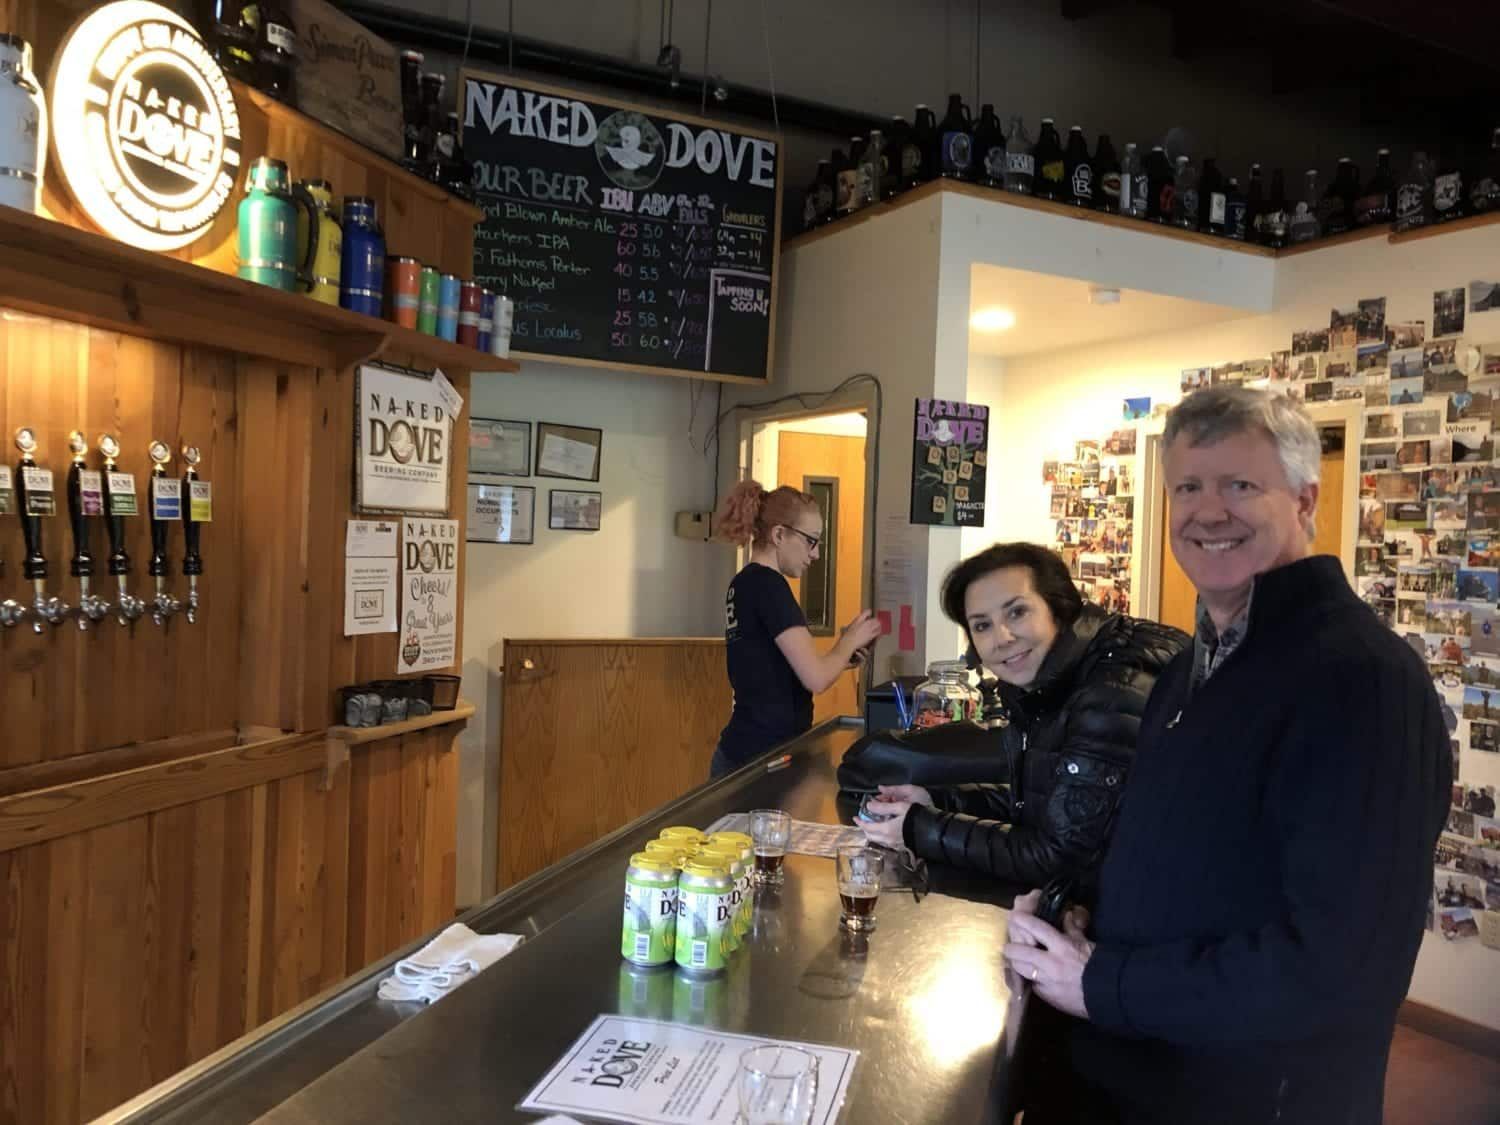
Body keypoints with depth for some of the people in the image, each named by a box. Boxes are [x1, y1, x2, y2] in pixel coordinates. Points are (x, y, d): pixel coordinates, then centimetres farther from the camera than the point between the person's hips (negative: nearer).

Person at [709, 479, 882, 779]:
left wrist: (840, 657, 10)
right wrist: (850, 640, -2)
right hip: (762, 757, -9)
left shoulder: (744, 583, 12)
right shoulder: (768, 585, -15)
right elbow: (816, 678, -20)